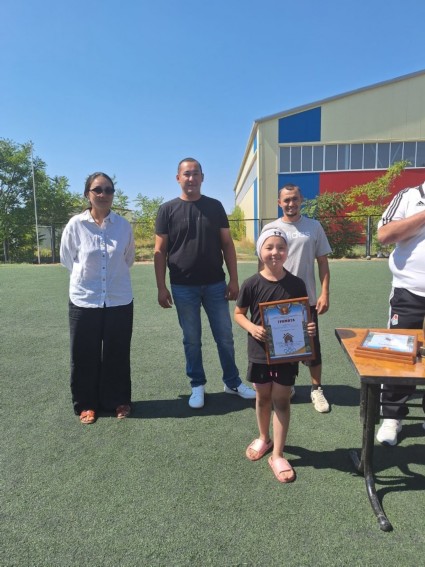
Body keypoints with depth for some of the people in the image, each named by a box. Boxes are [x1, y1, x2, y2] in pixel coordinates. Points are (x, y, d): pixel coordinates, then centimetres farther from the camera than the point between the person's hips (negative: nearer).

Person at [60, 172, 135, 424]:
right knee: (85, 356, 9)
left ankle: (118, 400, 30)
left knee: (117, 355, 11)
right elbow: (67, 259, 7)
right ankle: (87, 404, 28)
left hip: (120, 300, 1)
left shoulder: (124, 225, -5)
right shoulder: (75, 224, -8)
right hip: (84, 300, -1)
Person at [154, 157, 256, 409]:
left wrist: (234, 279, -2)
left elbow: (227, 244, 5)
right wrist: (161, 287, -6)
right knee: (192, 340, 9)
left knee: (225, 337, 10)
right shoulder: (168, 210, 0)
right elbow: (160, 251, 0)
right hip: (183, 287, -1)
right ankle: (198, 386, 25)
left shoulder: (215, 206, 5)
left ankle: (233, 382, 27)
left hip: (215, 284, 2)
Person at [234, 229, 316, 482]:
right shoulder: (252, 284, -10)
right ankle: (264, 438, 43)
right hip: (260, 351, 1)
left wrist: (309, 327, -19)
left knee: (281, 400, 8)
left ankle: (277, 455, 22)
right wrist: (251, 327, -19)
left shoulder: (296, 284, -8)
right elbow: (239, 313, 0)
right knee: (263, 397, 18)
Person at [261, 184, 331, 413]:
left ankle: (316, 389, 25)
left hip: (307, 299, 0)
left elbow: (322, 262, 3)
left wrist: (325, 294, -5)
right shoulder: (270, 229, 0)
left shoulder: (314, 227, 1)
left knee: (312, 346, 8)